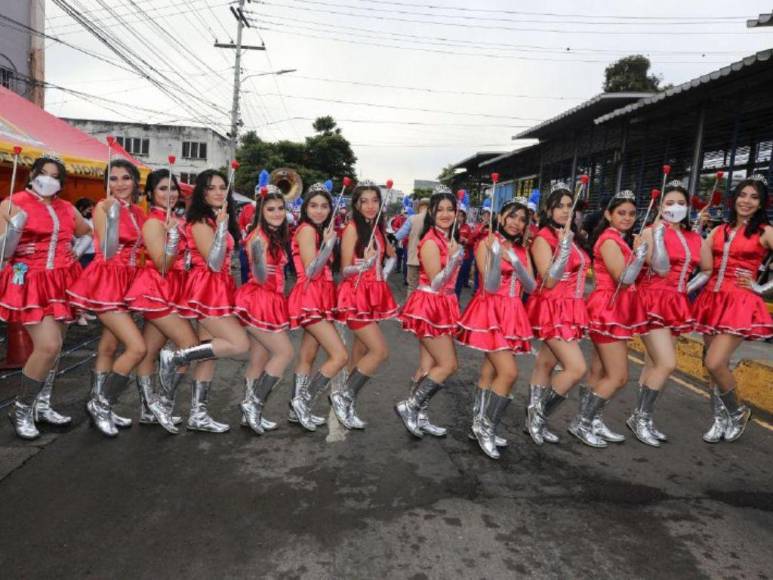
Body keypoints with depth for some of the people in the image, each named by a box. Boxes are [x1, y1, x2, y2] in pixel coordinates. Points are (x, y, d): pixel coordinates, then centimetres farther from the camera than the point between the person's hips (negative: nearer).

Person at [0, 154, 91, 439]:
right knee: (49, 345, -16)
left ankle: (42, 406, 24)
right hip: (30, 283, -5)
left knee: (53, 345, 8)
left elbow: (88, 232, 31)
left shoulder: (66, 208, 11)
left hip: (62, 282, 6)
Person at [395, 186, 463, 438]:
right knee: (448, 364, -6)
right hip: (429, 306, -9)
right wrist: (455, 257, -25)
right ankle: (409, 406, 3)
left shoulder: (448, 239, 12)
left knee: (428, 365, 12)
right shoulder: (431, 241, -16)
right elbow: (436, 283, -21)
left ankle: (419, 417, 22)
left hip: (440, 307, 9)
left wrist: (455, 253, 9)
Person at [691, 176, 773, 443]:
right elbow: (706, 268, 4)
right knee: (715, 364, 10)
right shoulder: (719, 230, 12)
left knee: (715, 363, -15)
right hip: (713, 300, 5)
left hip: (740, 303, -5)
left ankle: (738, 412, 12)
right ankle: (721, 420, 26)